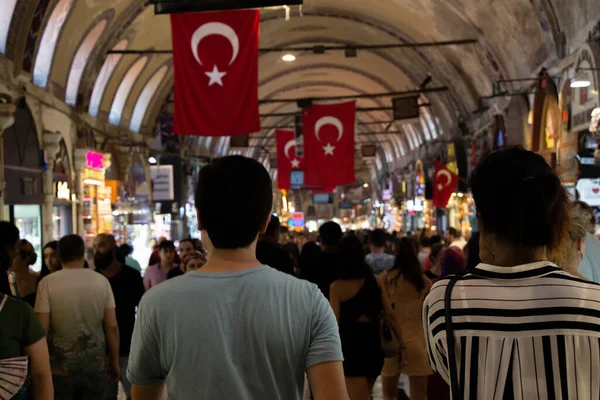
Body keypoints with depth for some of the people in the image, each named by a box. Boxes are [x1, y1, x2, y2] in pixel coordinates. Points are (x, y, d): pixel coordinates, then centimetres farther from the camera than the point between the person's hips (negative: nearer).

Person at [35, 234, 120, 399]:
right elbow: (112, 327, -3)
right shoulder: (101, 281, -3)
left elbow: (42, 329, -10)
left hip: (60, 368, -1)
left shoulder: (47, 283, -7)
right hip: (95, 367, 1)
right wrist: (114, 361, 8)